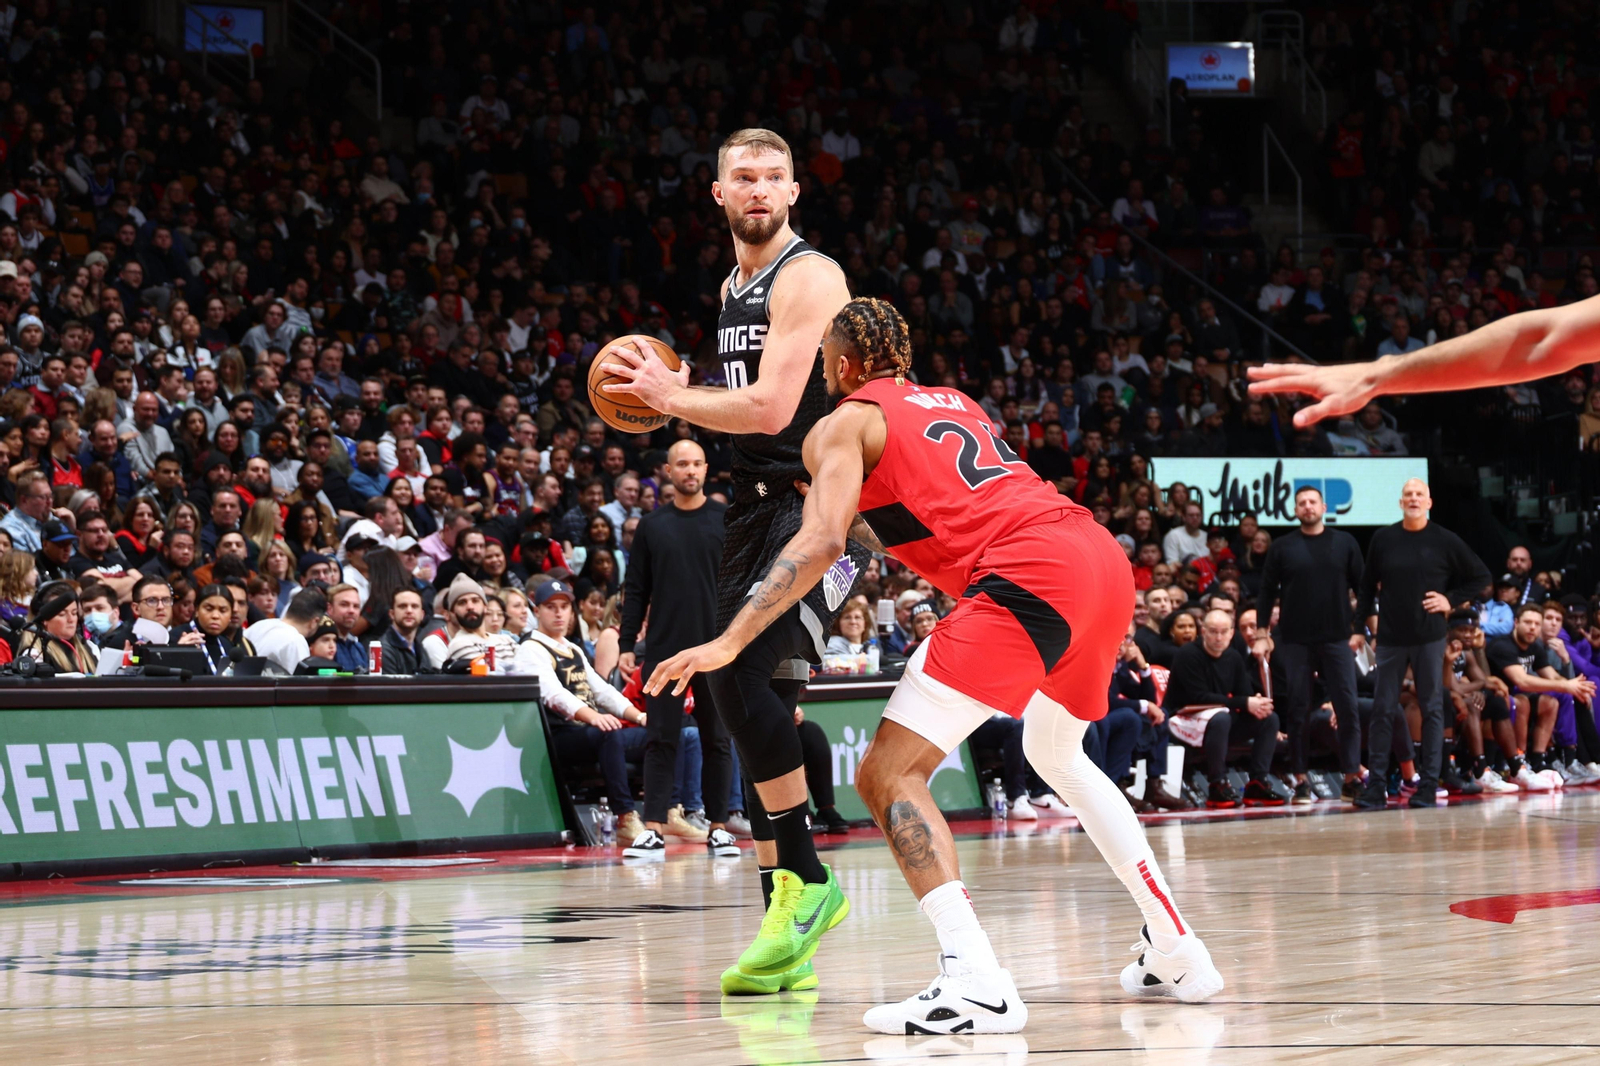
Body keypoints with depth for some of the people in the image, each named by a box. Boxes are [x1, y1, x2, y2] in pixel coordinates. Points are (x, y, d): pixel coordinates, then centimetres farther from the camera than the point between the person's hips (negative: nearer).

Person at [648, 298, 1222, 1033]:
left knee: (888, 775, -7)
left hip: (1029, 578, -8)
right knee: (1056, 754, 33)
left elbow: (822, 541, -7)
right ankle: (1175, 951, 31)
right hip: (1104, 559, 8)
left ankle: (975, 983, -23)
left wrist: (729, 642, -9)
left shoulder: (844, 425, 9)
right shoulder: (954, 404, 30)